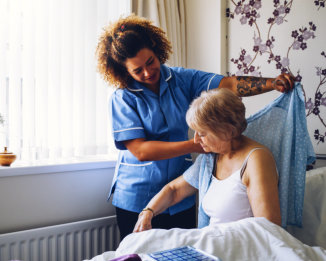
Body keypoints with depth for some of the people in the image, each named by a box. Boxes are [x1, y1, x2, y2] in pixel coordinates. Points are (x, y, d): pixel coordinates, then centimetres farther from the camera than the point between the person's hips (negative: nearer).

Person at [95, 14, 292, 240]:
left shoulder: (181, 79, 0)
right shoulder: (123, 98, -9)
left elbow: (227, 84, -11)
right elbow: (140, 151, -18)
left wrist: (272, 83, -27)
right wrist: (194, 145, -22)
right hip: (136, 201, -2)